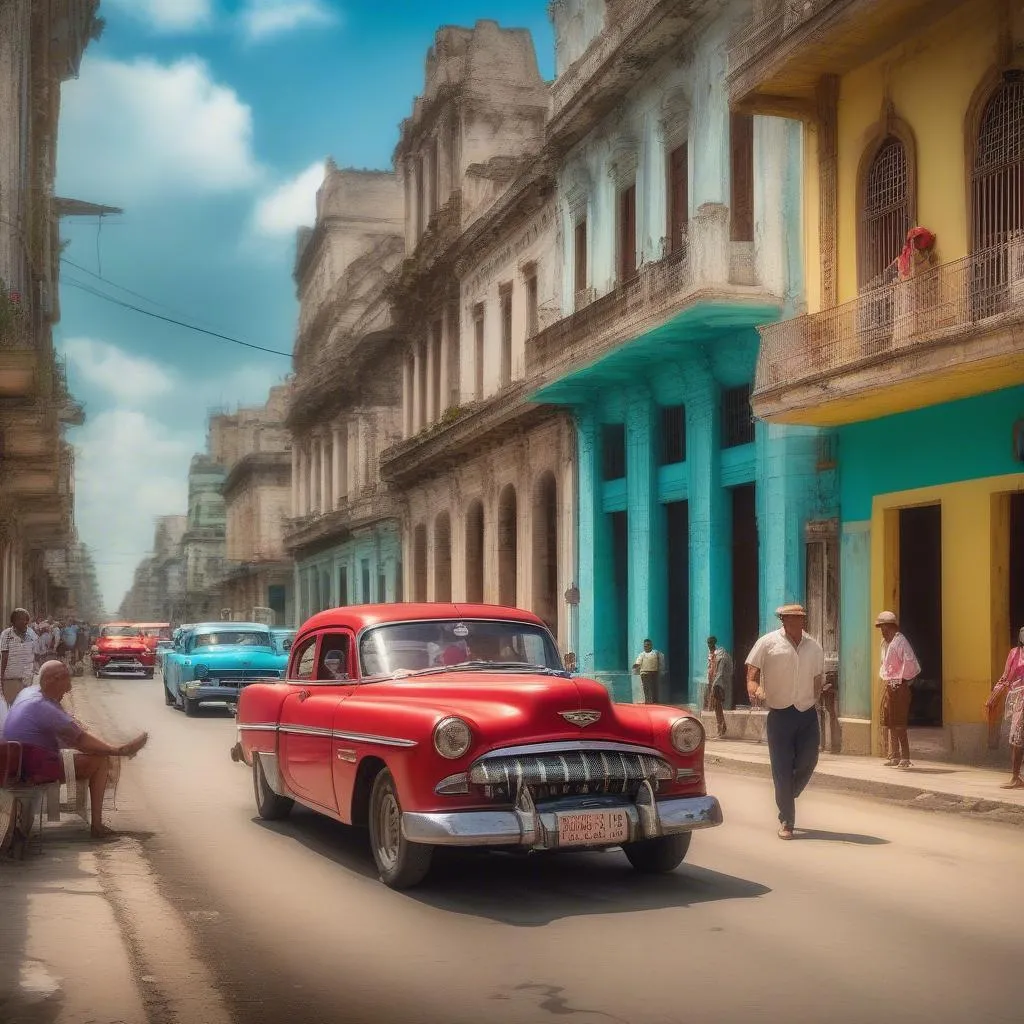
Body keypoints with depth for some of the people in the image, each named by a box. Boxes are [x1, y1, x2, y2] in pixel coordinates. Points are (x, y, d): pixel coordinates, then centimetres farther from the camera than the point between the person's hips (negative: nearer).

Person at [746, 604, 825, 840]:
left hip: (807, 714, 4)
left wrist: (814, 702, 12)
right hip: (780, 714, -4)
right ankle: (786, 822, 6)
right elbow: (752, 670, -3)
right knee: (782, 769, -2)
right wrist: (754, 688, -21)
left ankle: (788, 797, 30)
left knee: (808, 762, 0)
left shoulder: (814, 647, 10)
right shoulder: (768, 643, -2)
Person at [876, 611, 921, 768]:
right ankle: (894, 757, 20)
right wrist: (883, 676, 14)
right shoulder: (886, 643, 15)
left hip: (898, 686, -10)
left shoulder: (900, 641, -15)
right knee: (890, 723, 13)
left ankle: (905, 758, -4)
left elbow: (910, 662, -23)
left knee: (899, 724, -8)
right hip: (888, 686, 10)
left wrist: (902, 679, -15)